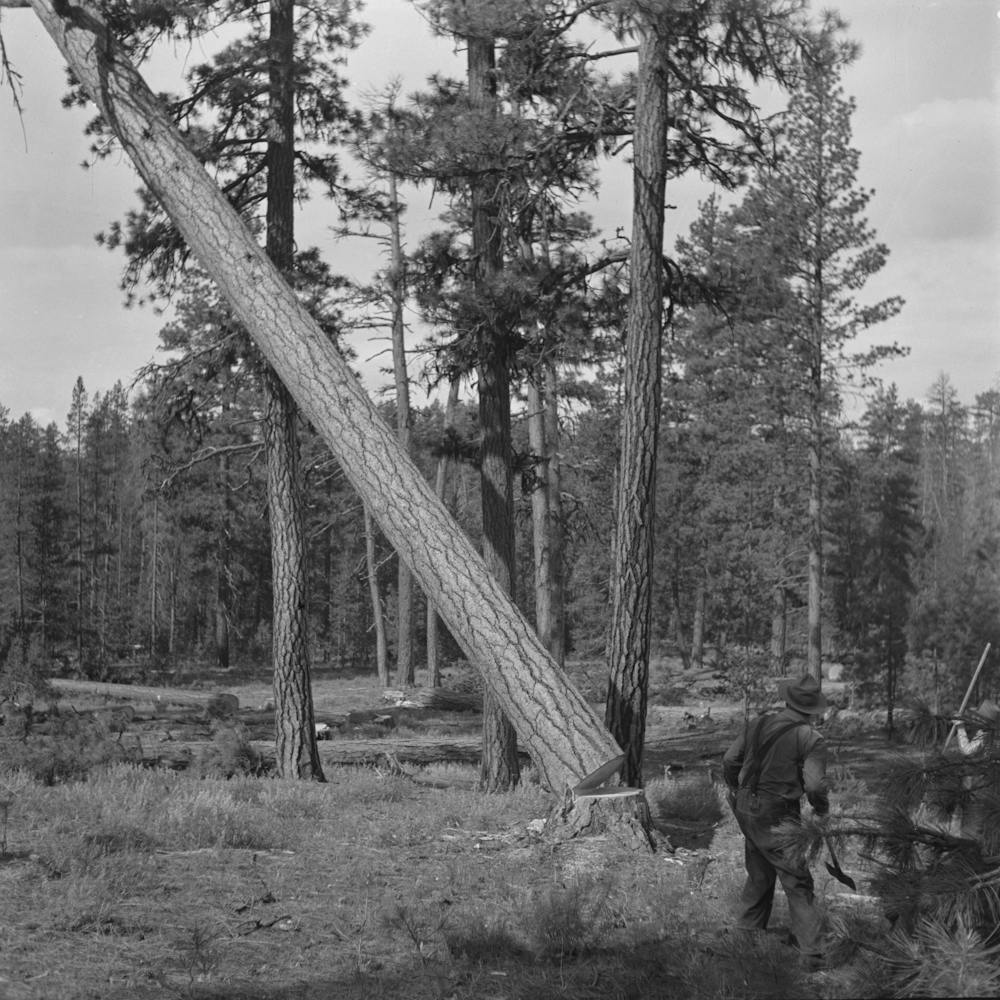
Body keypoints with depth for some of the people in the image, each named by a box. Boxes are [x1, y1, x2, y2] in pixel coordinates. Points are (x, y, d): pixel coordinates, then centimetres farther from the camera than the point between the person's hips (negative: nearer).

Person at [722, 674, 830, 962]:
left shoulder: (759, 725, 6)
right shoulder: (809, 739, -12)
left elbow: (729, 761, 10)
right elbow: (815, 785, -18)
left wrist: (738, 793, 26)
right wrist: (822, 809, 3)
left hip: (746, 809, 6)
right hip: (777, 816, -6)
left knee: (759, 874, 23)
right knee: (797, 882, -4)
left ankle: (747, 932, 31)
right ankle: (812, 950, -8)